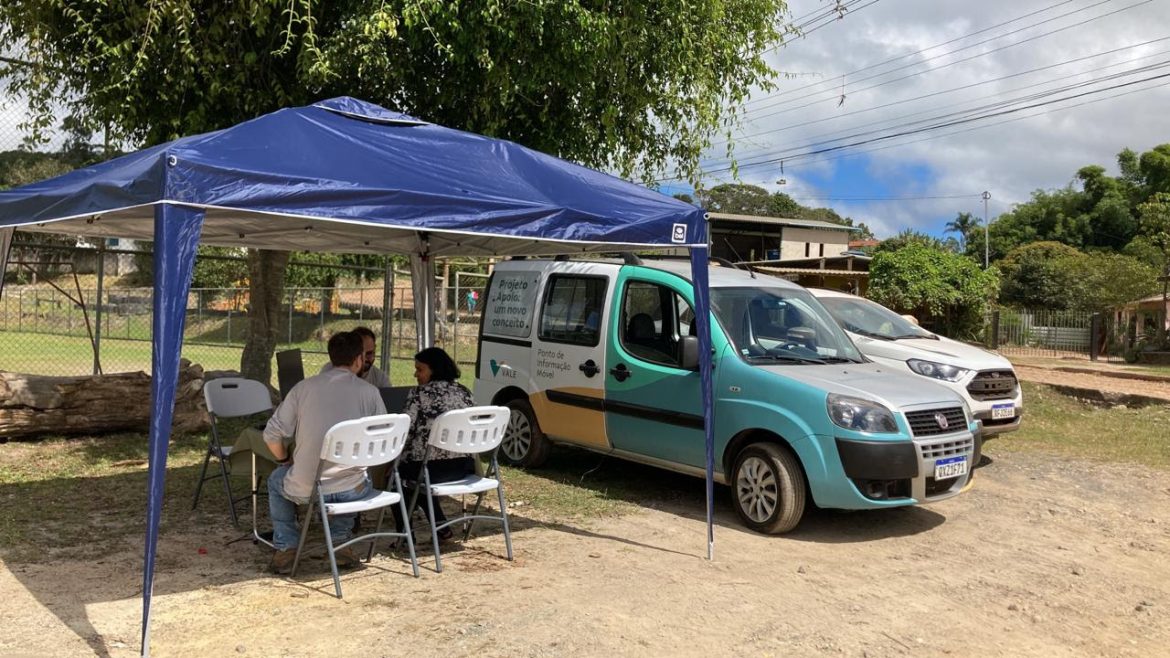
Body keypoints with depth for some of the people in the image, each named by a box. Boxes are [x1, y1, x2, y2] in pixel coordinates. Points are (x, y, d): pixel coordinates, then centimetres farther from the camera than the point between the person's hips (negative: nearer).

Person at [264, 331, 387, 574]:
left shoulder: (304, 387, 0)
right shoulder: (369, 392, -1)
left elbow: (272, 434, 1)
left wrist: (286, 460, 20)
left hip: (306, 490, 0)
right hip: (352, 491, 0)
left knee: (276, 480, 33)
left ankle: (285, 549, 26)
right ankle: (340, 542, 28)